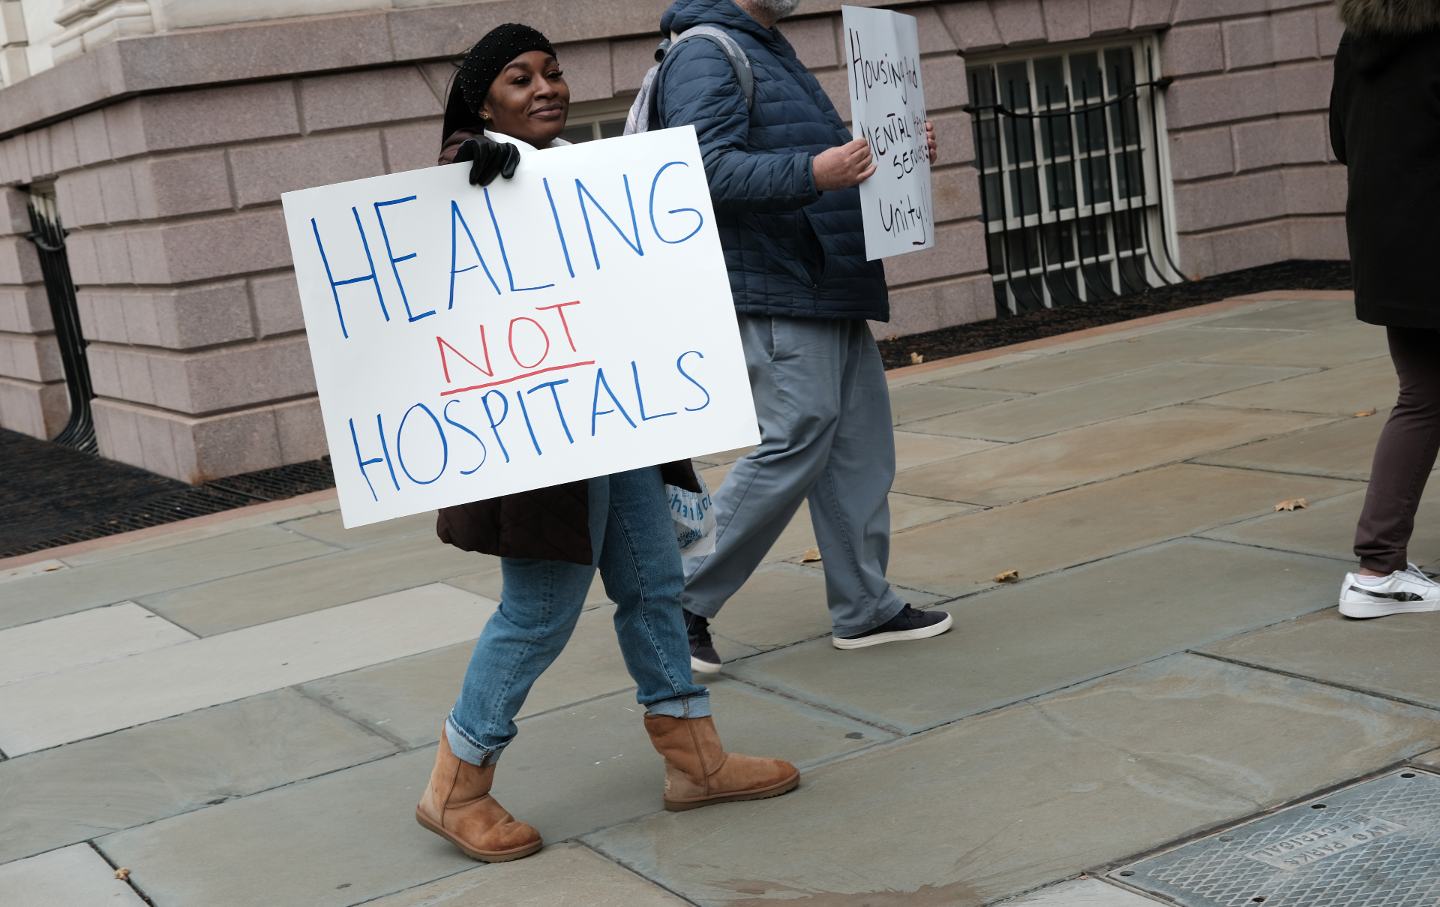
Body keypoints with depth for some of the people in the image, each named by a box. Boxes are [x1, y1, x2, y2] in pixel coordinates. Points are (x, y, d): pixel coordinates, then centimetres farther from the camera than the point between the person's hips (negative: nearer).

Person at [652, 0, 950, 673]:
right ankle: (682, 600, -1)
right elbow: (708, 168, -23)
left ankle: (865, 609, 19)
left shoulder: (772, 54, 22)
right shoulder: (706, 55, -10)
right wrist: (812, 173, -34)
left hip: (832, 292, 10)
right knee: (796, 445, -12)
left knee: (861, 446, 10)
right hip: (776, 295, -10)